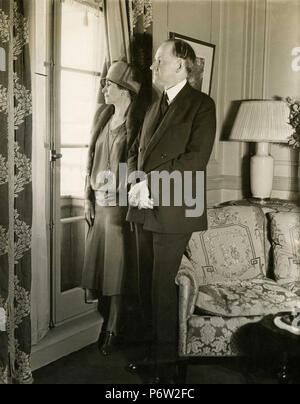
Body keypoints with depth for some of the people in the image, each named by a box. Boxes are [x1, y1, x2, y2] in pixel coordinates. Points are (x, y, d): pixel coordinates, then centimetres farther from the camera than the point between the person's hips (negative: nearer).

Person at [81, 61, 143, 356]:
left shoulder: (136, 124, -9)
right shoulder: (104, 117, 10)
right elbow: (92, 160, 11)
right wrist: (88, 198, 9)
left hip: (120, 204, -6)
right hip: (99, 202, 6)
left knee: (116, 268, 3)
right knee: (96, 263, 10)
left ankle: (112, 331, 16)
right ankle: (103, 323, 24)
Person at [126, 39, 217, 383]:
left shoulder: (201, 105, -4)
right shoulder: (155, 107, 20)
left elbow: (195, 158, -15)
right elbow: (136, 151, 19)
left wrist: (150, 185, -17)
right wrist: (135, 184, -2)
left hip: (173, 211, -7)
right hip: (144, 210, 7)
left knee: (162, 287, -2)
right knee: (147, 285, 11)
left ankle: (166, 366, 13)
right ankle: (151, 351, 25)